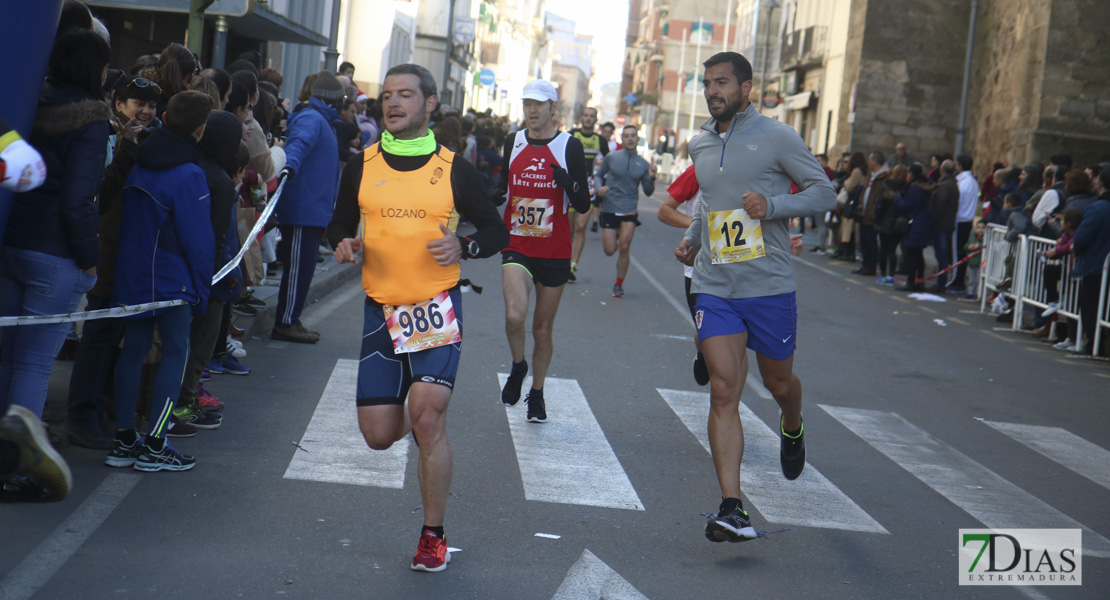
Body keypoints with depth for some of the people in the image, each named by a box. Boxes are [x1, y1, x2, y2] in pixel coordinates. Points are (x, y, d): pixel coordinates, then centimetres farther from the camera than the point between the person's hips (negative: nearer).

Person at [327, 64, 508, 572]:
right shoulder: (362, 166, 6)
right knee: (379, 435, 1)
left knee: (427, 419, -16)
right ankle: (416, 419, 40)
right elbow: (339, 224, 17)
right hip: (381, 308, 3)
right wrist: (344, 244, -7)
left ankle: (433, 535, 2)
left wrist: (462, 247, -14)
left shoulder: (455, 169, 1)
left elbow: (495, 230, 7)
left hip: (437, 306, -3)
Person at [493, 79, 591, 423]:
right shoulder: (513, 143, 6)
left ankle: (537, 394, 29)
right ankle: (517, 367, 9)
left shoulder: (570, 146, -3)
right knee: (515, 315, -22)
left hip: (554, 251, -1)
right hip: (517, 247, 1)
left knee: (543, 328, 9)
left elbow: (583, 206, -4)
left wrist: (569, 182, -24)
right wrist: (490, 198, -5)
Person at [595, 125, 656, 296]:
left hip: (629, 210, 0)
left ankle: (619, 284, 5)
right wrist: (599, 188, -8)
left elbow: (648, 192, 7)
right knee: (609, 251, 0)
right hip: (609, 209, 0)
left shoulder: (643, 164, 4)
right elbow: (598, 175, 13)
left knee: (625, 247, -13)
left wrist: (651, 178, -12)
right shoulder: (611, 158, 1)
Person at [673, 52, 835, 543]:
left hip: (770, 286, -3)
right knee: (723, 391, -10)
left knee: (778, 382, 14)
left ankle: (792, 429, 52)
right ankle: (731, 509, -13)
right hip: (715, 287, 3)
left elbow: (824, 192, -4)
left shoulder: (776, 137, -5)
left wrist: (773, 204, -18)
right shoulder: (700, 145, 12)